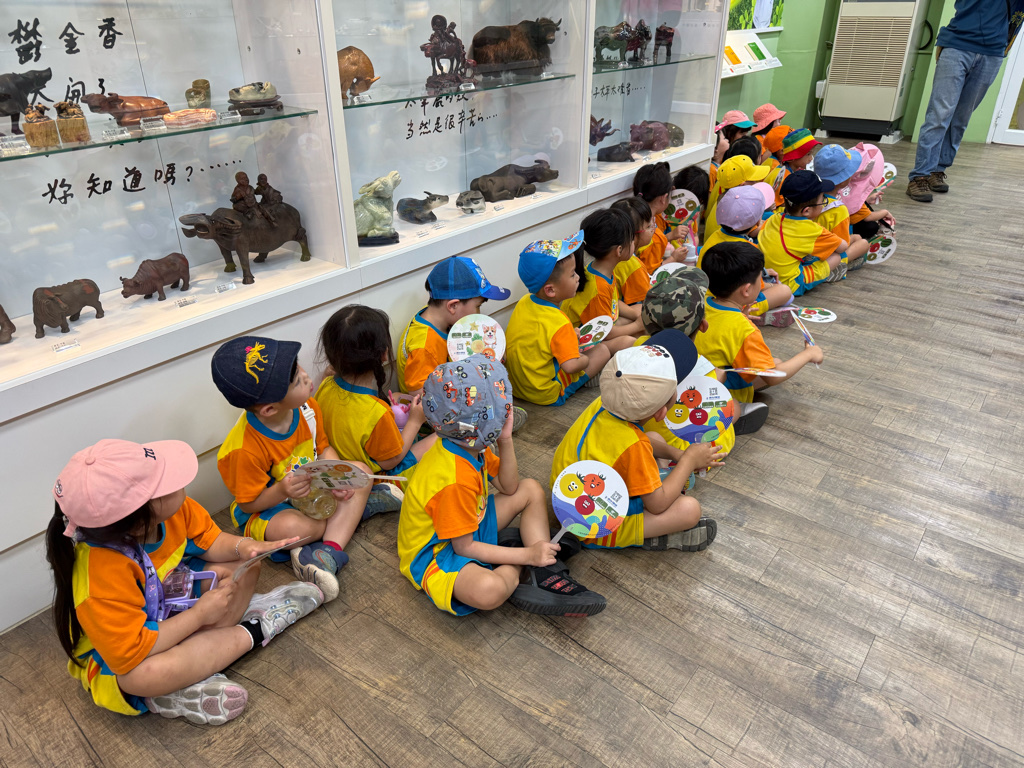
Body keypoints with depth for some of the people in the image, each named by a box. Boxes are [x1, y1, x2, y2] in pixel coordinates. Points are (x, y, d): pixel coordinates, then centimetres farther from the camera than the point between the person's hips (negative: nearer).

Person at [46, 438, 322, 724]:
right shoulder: (103, 574, -38)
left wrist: (242, 546, -22)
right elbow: (131, 656, -36)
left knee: (244, 565, -3)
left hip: (174, 605, 7)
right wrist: (199, 614, -27)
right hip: (114, 661, -7)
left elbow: (209, 540, 0)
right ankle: (254, 630, -14)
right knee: (148, 673, -40)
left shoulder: (173, 509, -19)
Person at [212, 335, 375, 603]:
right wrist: (282, 490, -40)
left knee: (360, 471, -11)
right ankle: (345, 519, -5)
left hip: (311, 490, 7)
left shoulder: (307, 407, -14)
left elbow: (323, 447, 3)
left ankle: (328, 550, -25)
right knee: (294, 528, -39)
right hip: (267, 507, -7)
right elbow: (250, 503, -20)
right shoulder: (245, 450, -32)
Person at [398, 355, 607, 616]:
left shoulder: (471, 446, -7)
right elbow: (464, 547, -26)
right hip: (434, 553, -10)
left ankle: (547, 574, -5)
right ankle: (515, 573, -6)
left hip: (471, 526, 10)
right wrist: (527, 555, -22)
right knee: (488, 590, -42)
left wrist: (506, 441, -12)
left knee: (531, 490, 5)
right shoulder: (456, 480, -34)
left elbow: (509, 488, 4)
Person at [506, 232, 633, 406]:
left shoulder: (523, 303, -3)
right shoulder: (559, 323, -28)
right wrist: (585, 359, -11)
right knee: (603, 349, 4)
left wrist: (570, 335, 11)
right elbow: (571, 366, -32)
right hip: (546, 395, -8)